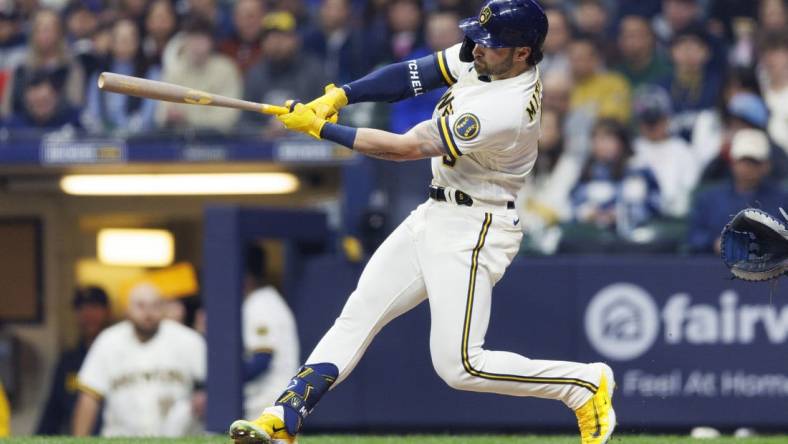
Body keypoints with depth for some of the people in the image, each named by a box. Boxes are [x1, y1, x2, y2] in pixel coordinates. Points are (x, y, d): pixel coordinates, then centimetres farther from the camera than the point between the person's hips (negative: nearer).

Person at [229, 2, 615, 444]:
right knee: (358, 315, 7)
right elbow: (414, 75, 3)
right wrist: (339, 95, -11)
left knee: (459, 364, -11)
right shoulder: (484, 57, -4)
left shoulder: (506, 109, -30)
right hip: (436, 215, 9)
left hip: (473, 230, -9)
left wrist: (321, 128, -17)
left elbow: (405, 148, -24)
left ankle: (587, 383, 3)